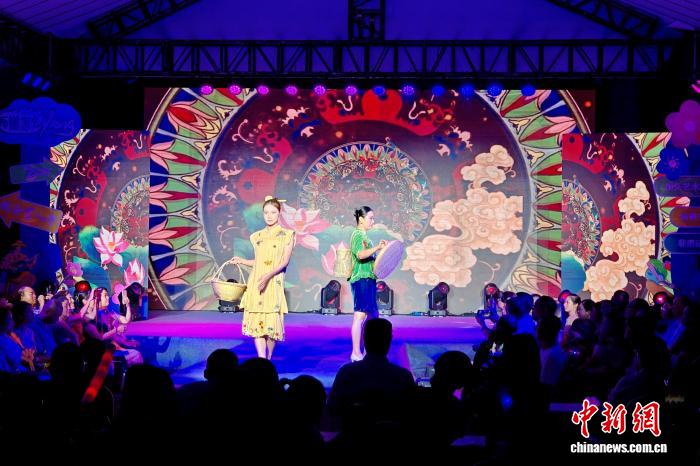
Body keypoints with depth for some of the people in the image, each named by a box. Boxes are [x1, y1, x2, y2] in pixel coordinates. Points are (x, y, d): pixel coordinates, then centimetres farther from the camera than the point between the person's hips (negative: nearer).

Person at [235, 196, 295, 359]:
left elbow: (285, 261, -6)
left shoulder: (287, 235, 2)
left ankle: (268, 361, 9)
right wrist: (241, 261, 8)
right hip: (255, 283, 3)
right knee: (256, 322, -7)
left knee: (271, 322, -5)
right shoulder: (257, 236, 15)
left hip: (274, 283, -3)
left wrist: (268, 275, -18)